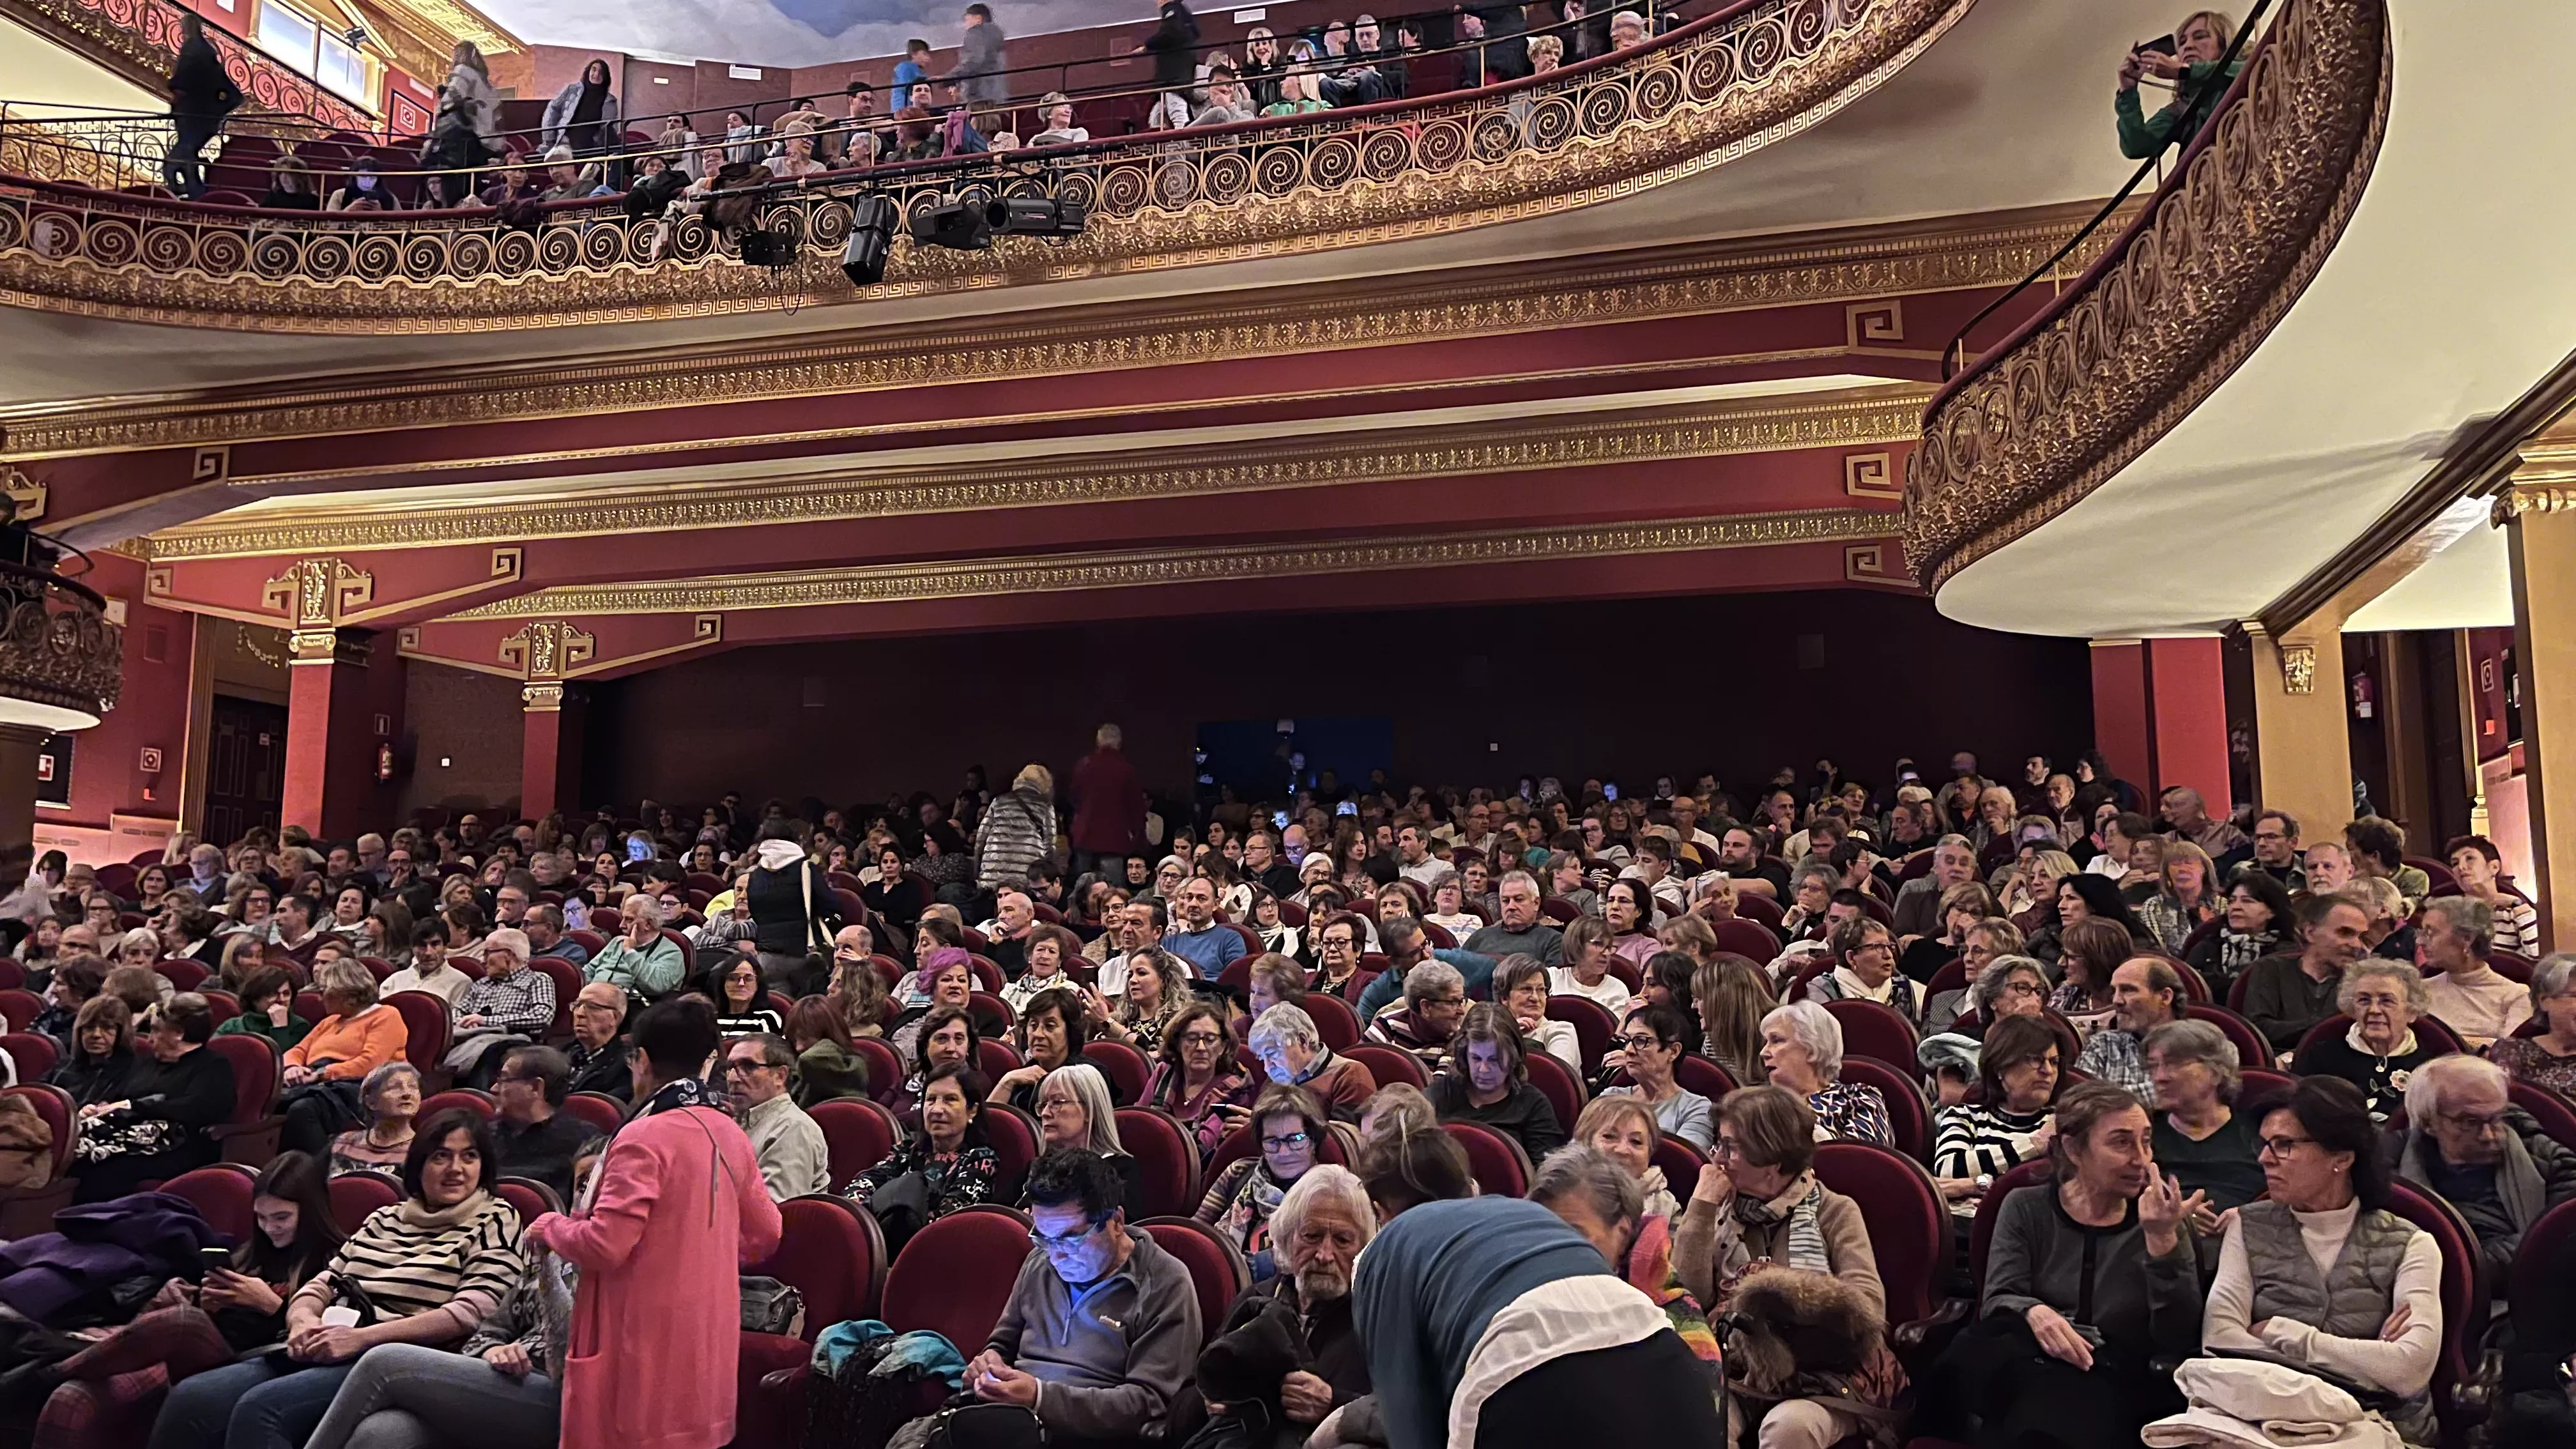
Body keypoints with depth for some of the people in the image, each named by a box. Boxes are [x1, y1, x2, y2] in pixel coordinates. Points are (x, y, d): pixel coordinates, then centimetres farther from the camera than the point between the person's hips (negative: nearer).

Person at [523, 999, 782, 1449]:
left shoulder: (645, 1137, -16)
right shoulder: (729, 1134, 5)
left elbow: (605, 1245, -19)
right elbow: (764, 1234, 12)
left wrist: (550, 1227, -1)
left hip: (648, 1348, -7)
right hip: (709, 1343, 7)